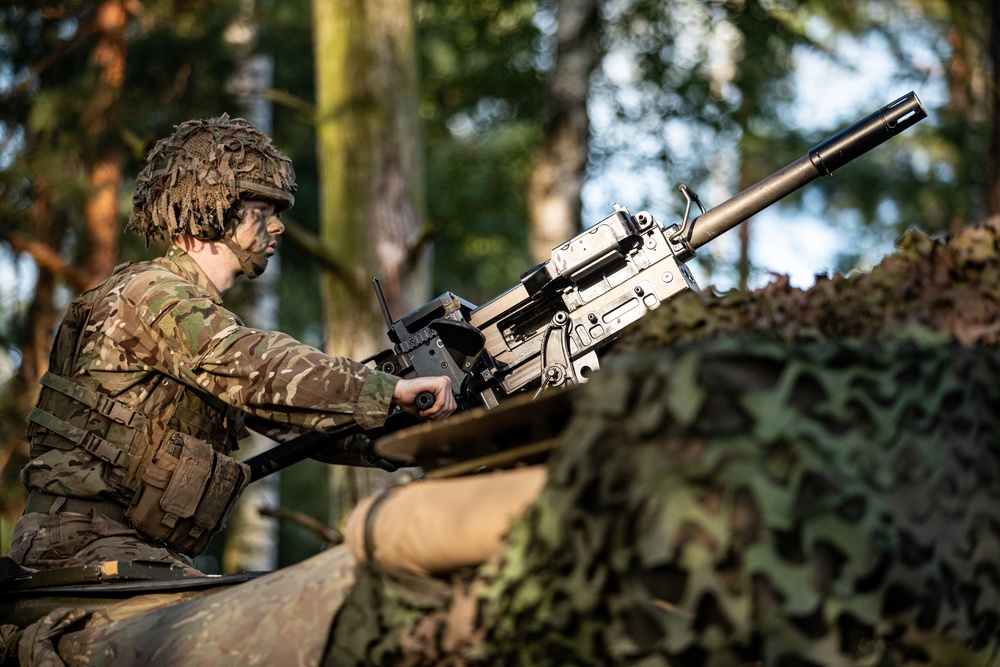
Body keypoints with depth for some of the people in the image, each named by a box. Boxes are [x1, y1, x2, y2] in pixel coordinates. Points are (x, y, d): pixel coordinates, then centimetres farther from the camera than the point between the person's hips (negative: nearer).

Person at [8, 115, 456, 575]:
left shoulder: (206, 322, 20)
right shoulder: (153, 295, -12)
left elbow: (290, 414, 15)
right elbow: (260, 370, -27)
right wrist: (390, 390, -30)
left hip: (146, 550, 9)